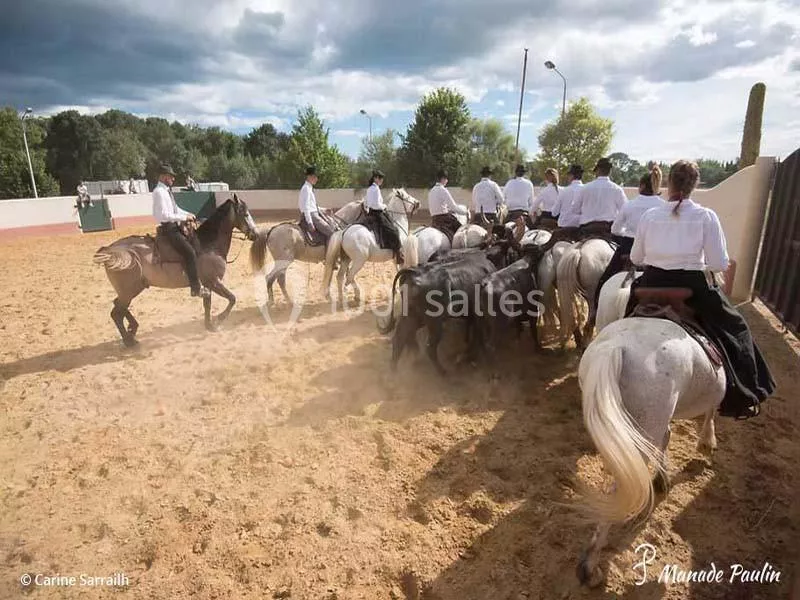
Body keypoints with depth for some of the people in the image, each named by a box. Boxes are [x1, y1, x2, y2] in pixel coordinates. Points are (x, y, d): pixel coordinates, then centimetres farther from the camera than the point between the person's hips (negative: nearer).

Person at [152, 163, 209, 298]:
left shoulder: (166, 190, 12)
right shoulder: (159, 192, -16)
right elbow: (165, 215, -23)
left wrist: (188, 215, 9)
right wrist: (184, 217, -18)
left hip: (175, 225, 11)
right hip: (168, 228, -11)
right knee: (190, 252, -19)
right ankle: (196, 288, -15)